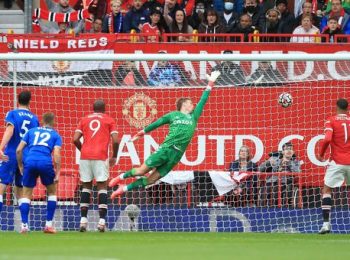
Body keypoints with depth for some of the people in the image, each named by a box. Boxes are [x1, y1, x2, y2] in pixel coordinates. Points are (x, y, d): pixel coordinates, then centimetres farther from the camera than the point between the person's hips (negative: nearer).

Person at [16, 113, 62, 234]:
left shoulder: (31, 131, 23)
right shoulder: (56, 135, 17)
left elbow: (19, 150, 14)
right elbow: (56, 154, 1)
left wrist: (20, 166, 23)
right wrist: (57, 172, 3)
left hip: (30, 161, 1)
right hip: (45, 163, -1)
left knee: (26, 194, 15)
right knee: (52, 192, 20)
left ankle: (24, 225, 2)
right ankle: (48, 224, 13)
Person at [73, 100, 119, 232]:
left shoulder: (84, 120, 16)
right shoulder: (109, 120, 9)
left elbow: (75, 139, 6)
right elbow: (115, 141, -2)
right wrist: (114, 157, 12)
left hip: (85, 156, 2)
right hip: (101, 157, -2)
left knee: (86, 186, 12)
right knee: (102, 186, 2)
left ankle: (83, 219, 5)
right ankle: (102, 220, -8)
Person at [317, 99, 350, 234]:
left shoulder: (331, 121, -1)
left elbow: (327, 139, -15)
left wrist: (321, 154, -2)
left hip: (337, 162, -3)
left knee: (326, 190, 3)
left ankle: (326, 223, -11)